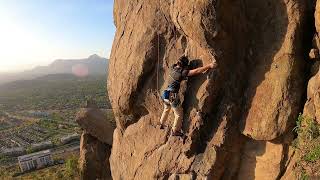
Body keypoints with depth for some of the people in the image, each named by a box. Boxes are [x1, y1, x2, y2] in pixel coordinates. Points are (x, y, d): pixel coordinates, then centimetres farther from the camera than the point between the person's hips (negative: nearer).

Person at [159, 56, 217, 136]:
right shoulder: (181, 72, -20)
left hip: (165, 94, 8)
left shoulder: (173, 68, 0)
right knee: (179, 114, 12)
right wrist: (209, 66, -25)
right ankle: (174, 131, 26)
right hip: (172, 96, -8)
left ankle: (162, 124, 50)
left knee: (166, 109, 33)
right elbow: (196, 71, -26)